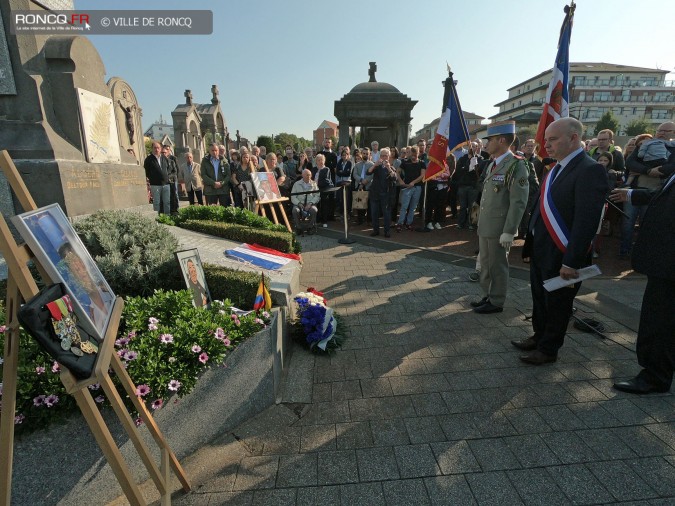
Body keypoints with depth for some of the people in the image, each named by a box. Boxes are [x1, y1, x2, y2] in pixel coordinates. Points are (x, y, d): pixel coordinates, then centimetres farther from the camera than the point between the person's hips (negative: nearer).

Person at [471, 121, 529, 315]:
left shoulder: (516, 165, -13)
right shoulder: (492, 165, 13)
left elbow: (519, 202, -18)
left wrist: (509, 232, -20)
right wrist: (481, 221, 15)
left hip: (499, 229, -8)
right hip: (485, 226, 8)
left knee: (497, 266, 5)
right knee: (485, 264, 17)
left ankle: (496, 302, 20)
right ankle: (487, 296, 32)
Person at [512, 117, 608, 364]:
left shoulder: (590, 170, -17)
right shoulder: (557, 168, 10)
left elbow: (587, 221, -22)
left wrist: (572, 261, -23)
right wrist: (531, 239, 9)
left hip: (561, 255, -8)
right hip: (540, 250, 8)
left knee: (557, 303, 10)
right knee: (540, 298, 20)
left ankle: (549, 349, 27)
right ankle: (539, 337, 38)